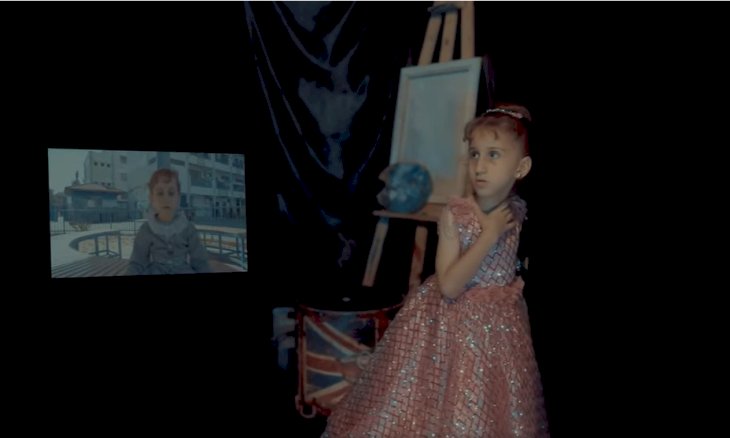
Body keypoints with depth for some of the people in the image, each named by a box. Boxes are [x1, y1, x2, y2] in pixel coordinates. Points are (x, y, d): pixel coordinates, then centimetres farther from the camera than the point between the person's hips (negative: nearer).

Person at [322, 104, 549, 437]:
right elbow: (449, 287, -22)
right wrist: (489, 235, -23)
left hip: (500, 325, 4)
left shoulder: (520, 213, -3)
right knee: (441, 406, 4)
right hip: (453, 322, -4)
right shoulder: (454, 214, -16)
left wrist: (520, 280, -2)